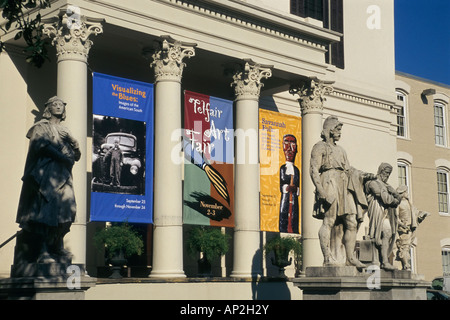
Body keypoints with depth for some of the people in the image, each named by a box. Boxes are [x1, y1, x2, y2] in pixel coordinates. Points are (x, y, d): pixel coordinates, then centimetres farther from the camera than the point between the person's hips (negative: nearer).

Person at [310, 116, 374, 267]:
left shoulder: (340, 150, 27)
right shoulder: (320, 147, 5)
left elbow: (349, 169, 23)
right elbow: (314, 170, -5)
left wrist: (364, 175, 6)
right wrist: (320, 189, -18)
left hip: (344, 189, 7)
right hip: (329, 185, -7)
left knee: (352, 222, -1)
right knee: (329, 221, -12)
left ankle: (350, 257, 1)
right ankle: (328, 258, -13)